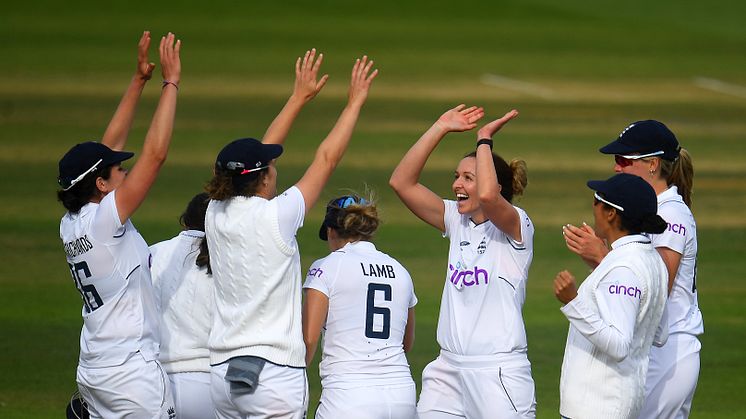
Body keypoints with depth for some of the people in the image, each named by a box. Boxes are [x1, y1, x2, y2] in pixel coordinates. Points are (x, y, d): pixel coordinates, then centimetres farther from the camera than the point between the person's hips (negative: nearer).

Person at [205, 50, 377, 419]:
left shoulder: (217, 214, 5)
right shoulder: (275, 217, -11)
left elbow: (258, 155, 19)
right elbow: (326, 159, -2)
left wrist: (299, 98, 27)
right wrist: (355, 102, 9)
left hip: (223, 371, 7)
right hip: (275, 372, -7)